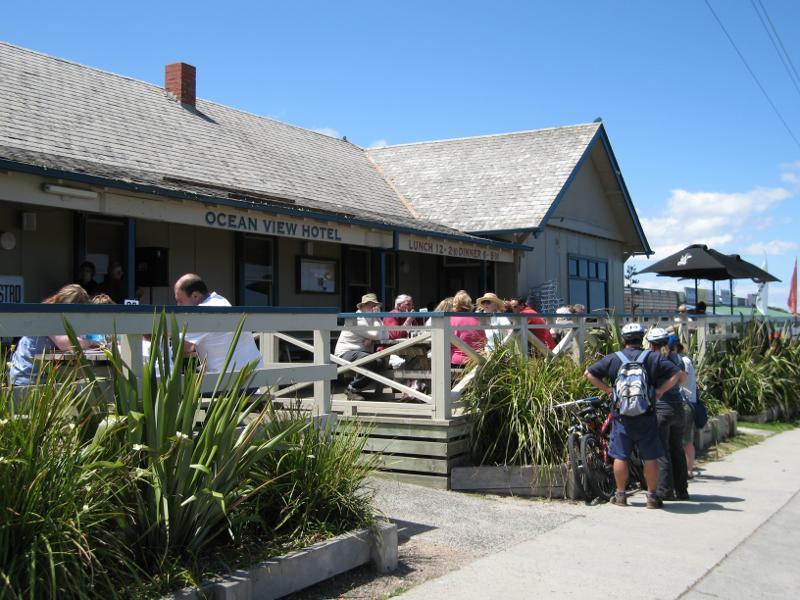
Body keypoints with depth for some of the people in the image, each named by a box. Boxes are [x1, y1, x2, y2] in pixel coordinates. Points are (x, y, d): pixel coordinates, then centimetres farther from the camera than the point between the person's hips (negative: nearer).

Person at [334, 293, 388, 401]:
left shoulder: (371, 319, 15)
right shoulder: (356, 319, -14)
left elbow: (385, 336, 6)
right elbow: (377, 335, -20)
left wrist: (372, 339, -13)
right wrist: (376, 317, -10)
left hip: (361, 353, 8)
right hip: (345, 353, -8)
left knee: (380, 363, -20)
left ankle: (353, 388, -5)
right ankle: (353, 389, -17)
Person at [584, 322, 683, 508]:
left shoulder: (612, 359, 1)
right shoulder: (653, 358, 2)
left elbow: (588, 374, -1)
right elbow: (676, 373, -3)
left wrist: (608, 390, 2)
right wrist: (660, 390, -3)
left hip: (622, 416, 0)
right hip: (646, 417, 0)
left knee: (620, 456, 8)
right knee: (650, 458, 7)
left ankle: (620, 495, 15)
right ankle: (652, 496, 10)